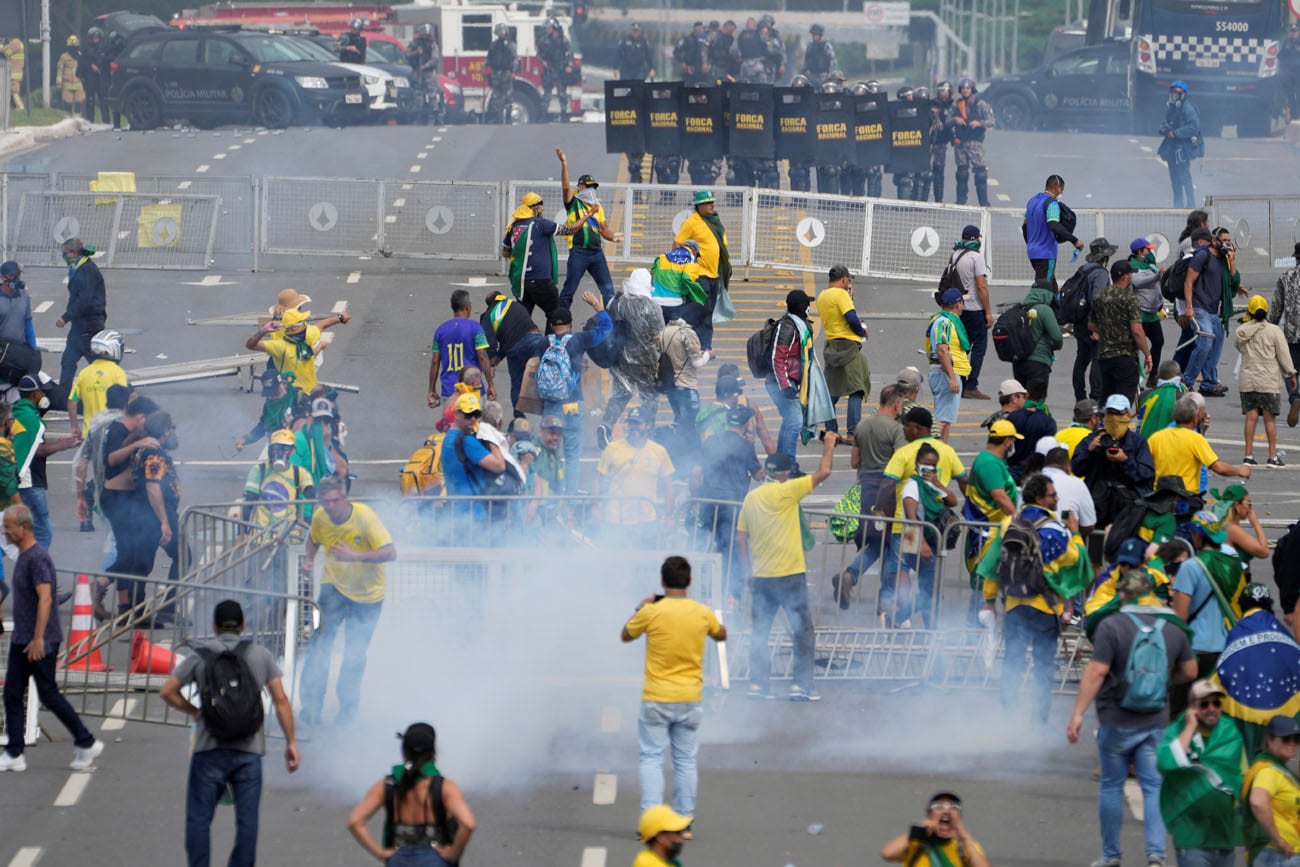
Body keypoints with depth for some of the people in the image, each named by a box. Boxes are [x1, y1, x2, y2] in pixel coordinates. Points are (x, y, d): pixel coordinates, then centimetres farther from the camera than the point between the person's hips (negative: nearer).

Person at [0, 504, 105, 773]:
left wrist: (38, 638, -28)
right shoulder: (23, 557, 13)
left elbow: (45, 598, -25)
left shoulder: (37, 557, -18)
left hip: (40, 642, -10)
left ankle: (86, 743, 7)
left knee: (49, 695, -4)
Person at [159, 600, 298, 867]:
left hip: (210, 749, -1)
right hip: (249, 751, 1)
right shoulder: (260, 655, 5)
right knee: (247, 820, 5)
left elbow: (167, 692, -2)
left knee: (199, 818, 5)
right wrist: (291, 742, 5)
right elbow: (280, 700, 1)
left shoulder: (199, 656, 2)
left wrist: (193, 712, 13)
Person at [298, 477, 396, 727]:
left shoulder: (365, 517, -23)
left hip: (367, 593, -2)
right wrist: (309, 560, -3)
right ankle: (311, 704, -18)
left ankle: (348, 707, 24)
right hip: (334, 585, 2)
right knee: (321, 642, -17)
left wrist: (355, 556, -40)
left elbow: (390, 553, -30)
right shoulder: (320, 518, -9)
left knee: (355, 654, 5)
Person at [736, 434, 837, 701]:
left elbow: (741, 539, 10)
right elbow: (823, 473, -10)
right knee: (802, 629, 2)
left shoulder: (751, 497, 7)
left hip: (760, 577, 5)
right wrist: (829, 446, 5)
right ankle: (801, 685, 0)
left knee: (760, 630, 12)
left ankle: (758, 683, 9)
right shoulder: (786, 491, -10)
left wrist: (750, 568, 19)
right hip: (790, 574, -5)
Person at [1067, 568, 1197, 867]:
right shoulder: (1172, 628, 3)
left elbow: (1096, 672, -17)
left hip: (1116, 722, -3)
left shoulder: (1111, 626, -12)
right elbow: (1189, 671, 12)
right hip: (1156, 722, 3)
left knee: (1111, 786, 9)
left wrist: (1078, 713, -15)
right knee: (1154, 787, 5)